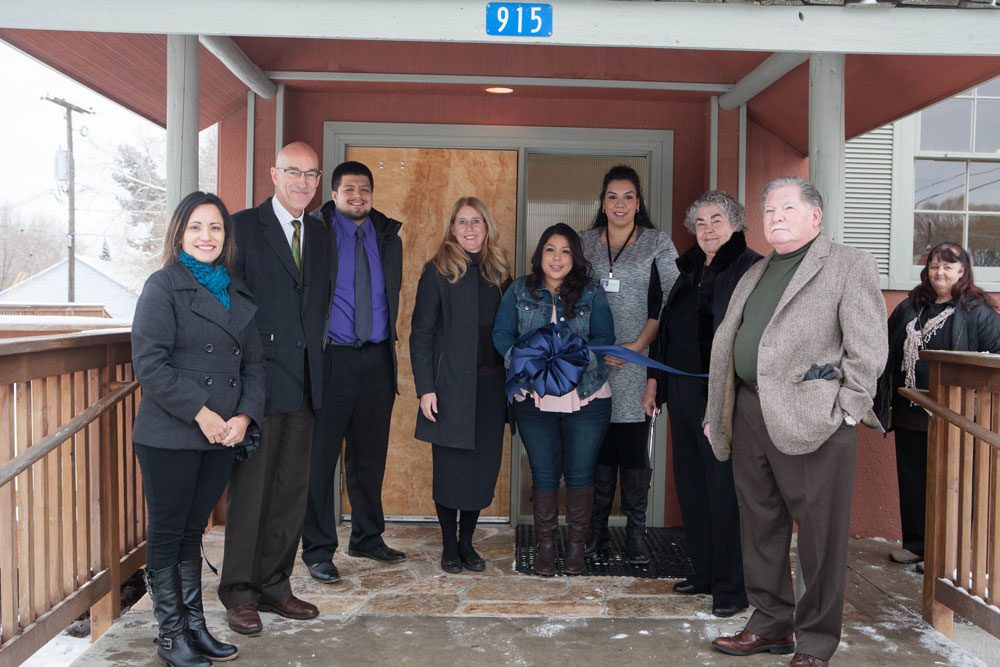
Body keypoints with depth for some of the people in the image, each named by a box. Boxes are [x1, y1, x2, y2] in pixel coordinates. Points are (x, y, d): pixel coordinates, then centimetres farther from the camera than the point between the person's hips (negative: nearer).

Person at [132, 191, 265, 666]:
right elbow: (149, 363, -13)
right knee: (166, 534, 6)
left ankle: (195, 627, 24)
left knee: (192, 533, 14)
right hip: (169, 437, -5)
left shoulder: (236, 293, 12)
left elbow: (253, 362, 11)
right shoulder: (163, 287, -5)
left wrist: (244, 416, -3)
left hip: (222, 436, 5)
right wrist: (200, 413, -16)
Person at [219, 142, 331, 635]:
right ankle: (240, 593, 15)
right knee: (249, 490, 1)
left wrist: (315, 363, 8)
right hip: (258, 379, -6)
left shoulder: (321, 236, 15)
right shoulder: (243, 227, -3)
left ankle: (274, 586, 24)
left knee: (291, 490, 11)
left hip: (303, 383, 6)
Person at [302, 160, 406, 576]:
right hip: (331, 358, -4)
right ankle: (318, 549, 11)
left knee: (370, 455, 13)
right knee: (321, 456, 0)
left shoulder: (388, 237, 13)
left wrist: (389, 345, 11)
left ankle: (367, 537, 27)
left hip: (377, 359, 5)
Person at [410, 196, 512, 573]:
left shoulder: (499, 272, 10)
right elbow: (420, 333, -5)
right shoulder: (438, 272, -3)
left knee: (484, 465, 7)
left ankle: (467, 542, 23)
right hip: (451, 385, -4)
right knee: (450, 467, 4)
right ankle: (449, 546, 19)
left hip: (491, 385, 4)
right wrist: (425, 388, -12)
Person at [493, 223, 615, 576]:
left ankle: (576, 546, 19)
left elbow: (605, 337, 0)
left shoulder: (592, 293, 4)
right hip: (535, 398, 0)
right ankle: (545, 545, 19)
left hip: (586, 397, 0)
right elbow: (501, 333, 4)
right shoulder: (520, 290, 6)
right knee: (544, 473, 5)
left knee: (580, 472, 5)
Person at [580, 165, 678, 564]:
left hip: (637, 364, -2)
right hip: (592, 362, 2)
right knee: (598, 446, 6)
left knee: (634, 447, -1)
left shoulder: (658, 243, 4)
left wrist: (638, 346, -11)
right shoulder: (585, 243, 12)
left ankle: (635, 533, 9)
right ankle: (596, 531, 15)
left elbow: (669, 301, -1)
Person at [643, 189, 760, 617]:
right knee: (691, 486, 13)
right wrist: (654, 381, 18)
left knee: (725, 490, -2)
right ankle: (705, 573, 26)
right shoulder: (690, 270, 17)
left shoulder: (753, 269, -6)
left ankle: (732, 586, 10)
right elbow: (666, 329, 20)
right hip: (684, 393, 8)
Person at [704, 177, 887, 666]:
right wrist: (716, 412, 14)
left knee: (820, 536, 3)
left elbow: (867, 347, -7)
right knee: (760, 529, 14)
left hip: (812, 420, -6)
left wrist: (846, 412, -13)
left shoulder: (849, 265, 0)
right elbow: (725, 344, 20)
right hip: (750, 417, 7)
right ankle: (771, 625, 29)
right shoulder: (755, 274, 19)